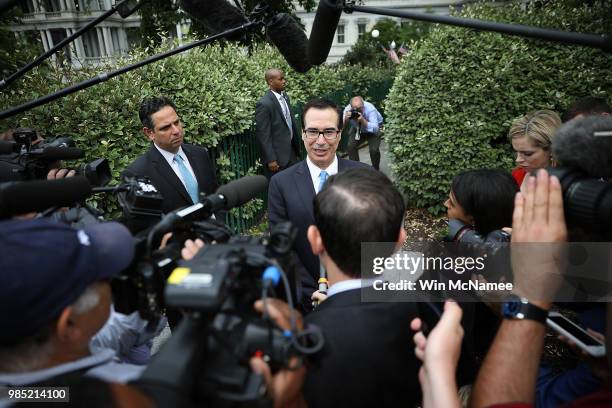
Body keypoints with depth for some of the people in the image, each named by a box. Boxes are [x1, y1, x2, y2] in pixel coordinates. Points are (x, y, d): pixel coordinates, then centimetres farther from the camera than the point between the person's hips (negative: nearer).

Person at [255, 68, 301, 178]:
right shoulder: (264, 104, -19)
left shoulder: (285, 96, 6)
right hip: (277, 155, -7)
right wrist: (270, 159, -18)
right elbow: (263, 134, -18)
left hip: (291, 150, 7)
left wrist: (297, 144, 17)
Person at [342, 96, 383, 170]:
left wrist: (363, 120, -54)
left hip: (372, 129, -3)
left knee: (374, 149, -18)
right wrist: (346, 119, -47)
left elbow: (375, 129, -42)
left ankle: (375, 169, 10)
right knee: (350, 146, -14)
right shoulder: (348, 109, -26)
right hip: (356, 128, 3)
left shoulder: (370, 109, -35)